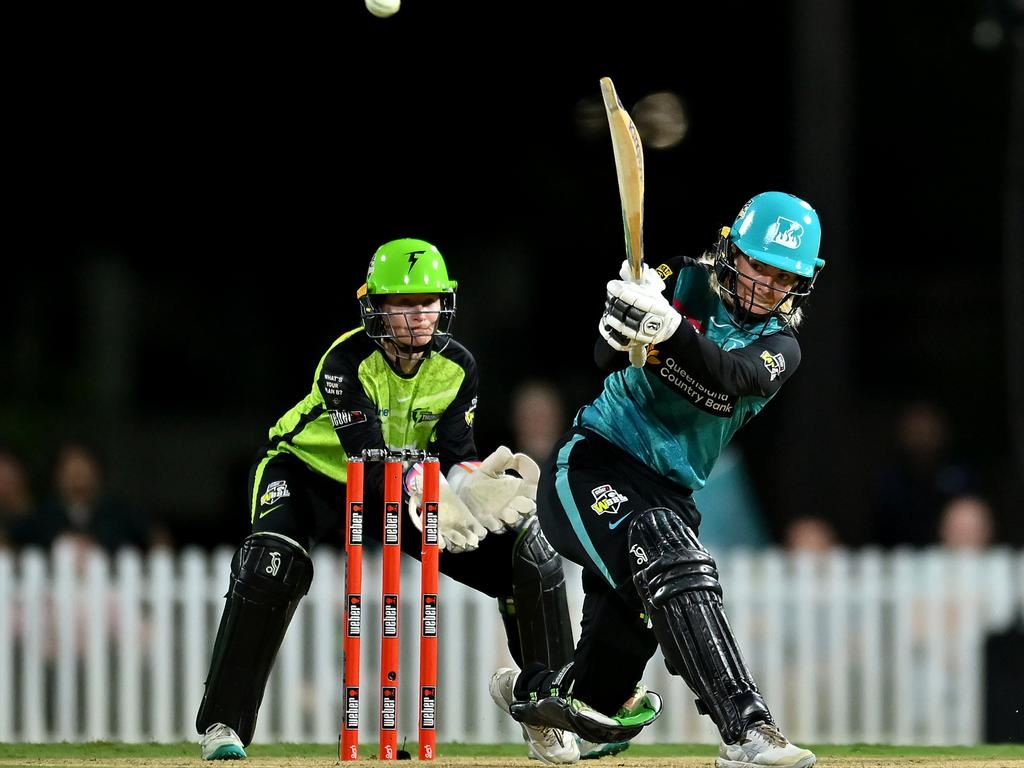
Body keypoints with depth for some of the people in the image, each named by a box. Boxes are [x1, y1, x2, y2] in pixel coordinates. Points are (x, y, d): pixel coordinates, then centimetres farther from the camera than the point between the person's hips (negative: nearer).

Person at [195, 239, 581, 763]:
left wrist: (475, 483, -43)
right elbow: (370, 458, -37)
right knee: (272, 563, -36)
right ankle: (223, 724, -26)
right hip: (310, 470, -4)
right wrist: (428, 497, -54)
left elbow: (454, 453, -19)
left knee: (525, 550, -9)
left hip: (407, 482, 4)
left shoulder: (456, 366, -14)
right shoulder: (347, 361, -29)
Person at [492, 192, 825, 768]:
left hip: (671, 494, 5)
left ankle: (540, 692, 40)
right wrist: (620, 327, -38)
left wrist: (669, 330, -40)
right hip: (595, 466, -5)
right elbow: (609, 357, -14)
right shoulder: (684, 282, -3)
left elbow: (730, 380, -22)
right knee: (675, 568, -30)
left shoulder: (779, 346, 2)